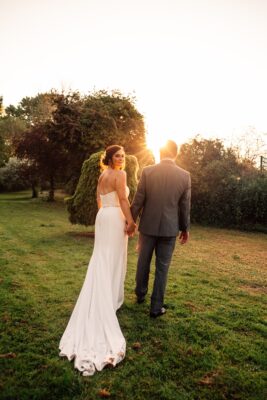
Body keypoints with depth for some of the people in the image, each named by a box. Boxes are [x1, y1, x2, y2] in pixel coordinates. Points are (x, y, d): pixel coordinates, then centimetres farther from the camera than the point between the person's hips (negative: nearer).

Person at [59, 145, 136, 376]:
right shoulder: (120, 174, -11)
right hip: (115, 218, -8)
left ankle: (101, 298, 22)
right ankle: (112, 298, 13)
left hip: (102, 217, 8)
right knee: (113, 259, 1)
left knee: (101, 258, 13)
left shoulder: (102, 176, 15)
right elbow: (123, 200, -19)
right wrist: (131, 221, -17)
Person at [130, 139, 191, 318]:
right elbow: (185, 206, -1)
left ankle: (140, 294, 39)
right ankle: (156, 307, 17)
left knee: (143, 261, 20)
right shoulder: (185, 175, -6)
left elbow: (138, 201, -6)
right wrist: (185, 228, 11)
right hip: (170, 228, 0)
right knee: (162, 267, 9)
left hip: (148, 225, 1)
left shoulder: (147, 171, -9)